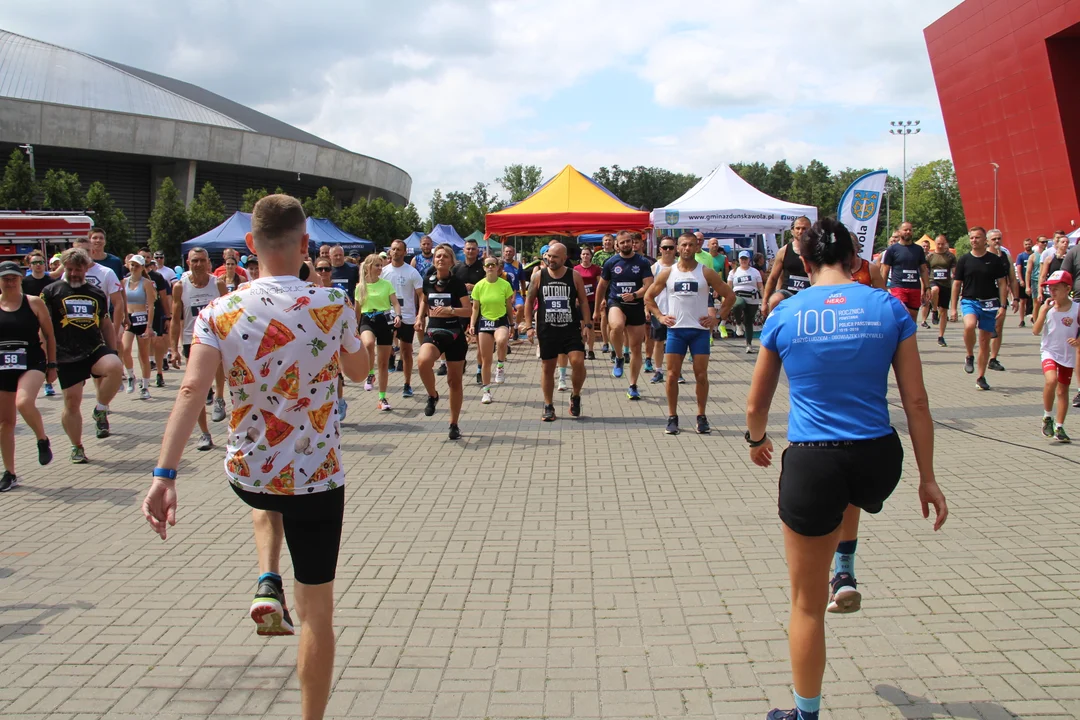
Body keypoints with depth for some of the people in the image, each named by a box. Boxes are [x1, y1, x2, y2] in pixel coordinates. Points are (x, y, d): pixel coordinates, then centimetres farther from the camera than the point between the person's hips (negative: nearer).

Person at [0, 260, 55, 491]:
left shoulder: (34, 303, 0)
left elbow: (49, 335, 5)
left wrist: (52, 365, 2)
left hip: (32, 363, -3)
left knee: (24, 402, -31)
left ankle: (43, 440, -3)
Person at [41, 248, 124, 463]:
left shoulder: (97, 294, 13)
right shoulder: (51, 292, 4)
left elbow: (106, 324, 21)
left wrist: (113, 353, 17)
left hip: (96, 350, 2)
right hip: (67, 356, -1)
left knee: (115, 367, -30)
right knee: (72, 401, 0)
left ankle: (100, 411, -8)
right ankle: (77, 447, 19)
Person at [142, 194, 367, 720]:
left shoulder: (219, 314, -9)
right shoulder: (333, 308, -12)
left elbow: (191, 392, -20)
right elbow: (357, 372, 6)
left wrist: (163, 474, -23)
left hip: (246, 474, 3)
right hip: (317, 478, -2)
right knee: (318, 613, 10)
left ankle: (267, 583, 19)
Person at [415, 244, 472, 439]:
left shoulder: (456, 282, -7)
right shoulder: (428, 280, 2)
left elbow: (469, 310, -10)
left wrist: (450, 309, -24)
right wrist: (420, 317, 6)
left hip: (454, 334, -1)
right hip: (433, 331, 2)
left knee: (455, 380, 6)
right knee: (423, 361, -31)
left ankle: (454, 424, 20)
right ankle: (432, 396, -2)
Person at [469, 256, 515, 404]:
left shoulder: (505, 285, -6)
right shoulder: (479, 286, -2)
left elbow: (509, 307, 4)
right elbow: (475, 308, 5)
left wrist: (512, 324, 8)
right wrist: (472, 325, -4)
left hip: (501, 321, -2)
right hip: (484, 322, 2)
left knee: (501, 340, -38)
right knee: (486, 359, 5)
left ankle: (501, 367, -10)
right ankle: (486, 391, 18)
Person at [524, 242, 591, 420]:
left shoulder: (574, 277, 0)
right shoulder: (538, 276, 1)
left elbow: (583, 301, 5)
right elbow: (529, 301, 6)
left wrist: (587, 324, -4)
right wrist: (529, 326, 0)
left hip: (571, 329, -1)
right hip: (547, 330, 1)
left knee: (578, 362, -16)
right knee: (547, 367, 6)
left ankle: (575, 396, 9)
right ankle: (548, 406, 18)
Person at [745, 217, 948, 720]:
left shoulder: (785, 315, -2)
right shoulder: (888, 308, -1)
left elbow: (756, 404, 8)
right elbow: (916, 402, 0)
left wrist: (756, 441, 29)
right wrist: (927, 478, 9)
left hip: (811, 466, -2)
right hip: (878, 461, 2)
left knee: (807, 603, 13)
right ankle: (845, 573, 38)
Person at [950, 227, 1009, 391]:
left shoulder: (994, 260, 2)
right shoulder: (964, 260, 3)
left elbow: (1002, 283, 4)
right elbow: (957, 284, 6)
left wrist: (1002, 306, -4)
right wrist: (953, 307, 2)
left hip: (989, 303, 1)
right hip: (969, 301, -1)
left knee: (985, 341, 5)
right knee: (969, 326, -33)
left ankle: (981, 377, 16)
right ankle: (970, 356, -7)